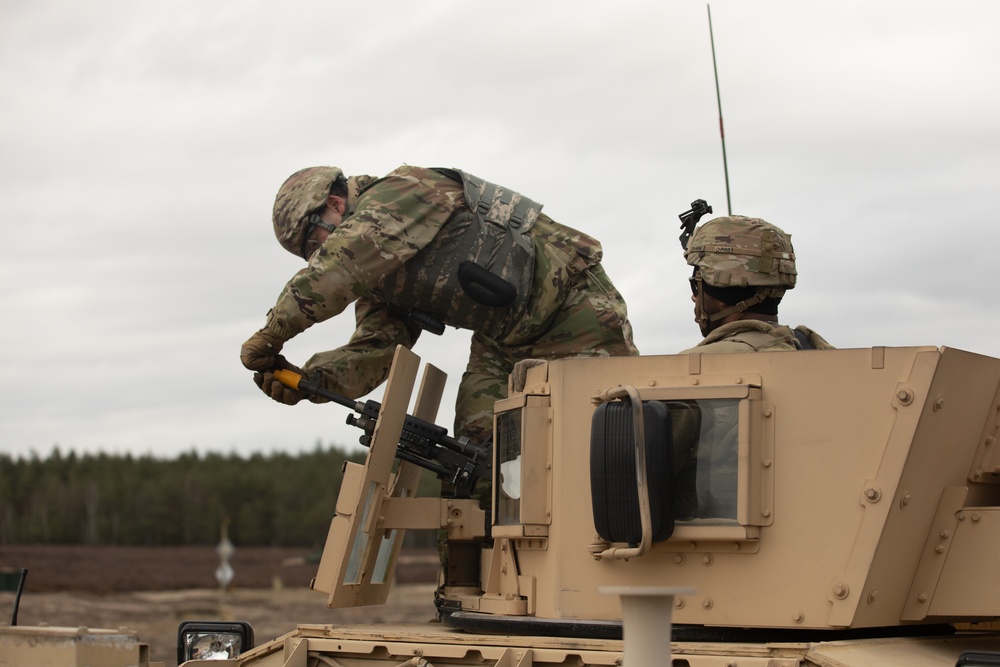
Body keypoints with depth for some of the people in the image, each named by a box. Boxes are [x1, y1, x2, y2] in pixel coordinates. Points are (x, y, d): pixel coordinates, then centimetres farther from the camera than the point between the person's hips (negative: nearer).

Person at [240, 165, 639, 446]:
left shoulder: (402, 194, -20)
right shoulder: (378, 282, 8)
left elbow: (338, 265, -34)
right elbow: (373, 350, -6)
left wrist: (270, 336, -29)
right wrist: (309, 378, -25)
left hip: (569, 297, -8)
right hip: (505, 339, 8)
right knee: (475, 446, -6)